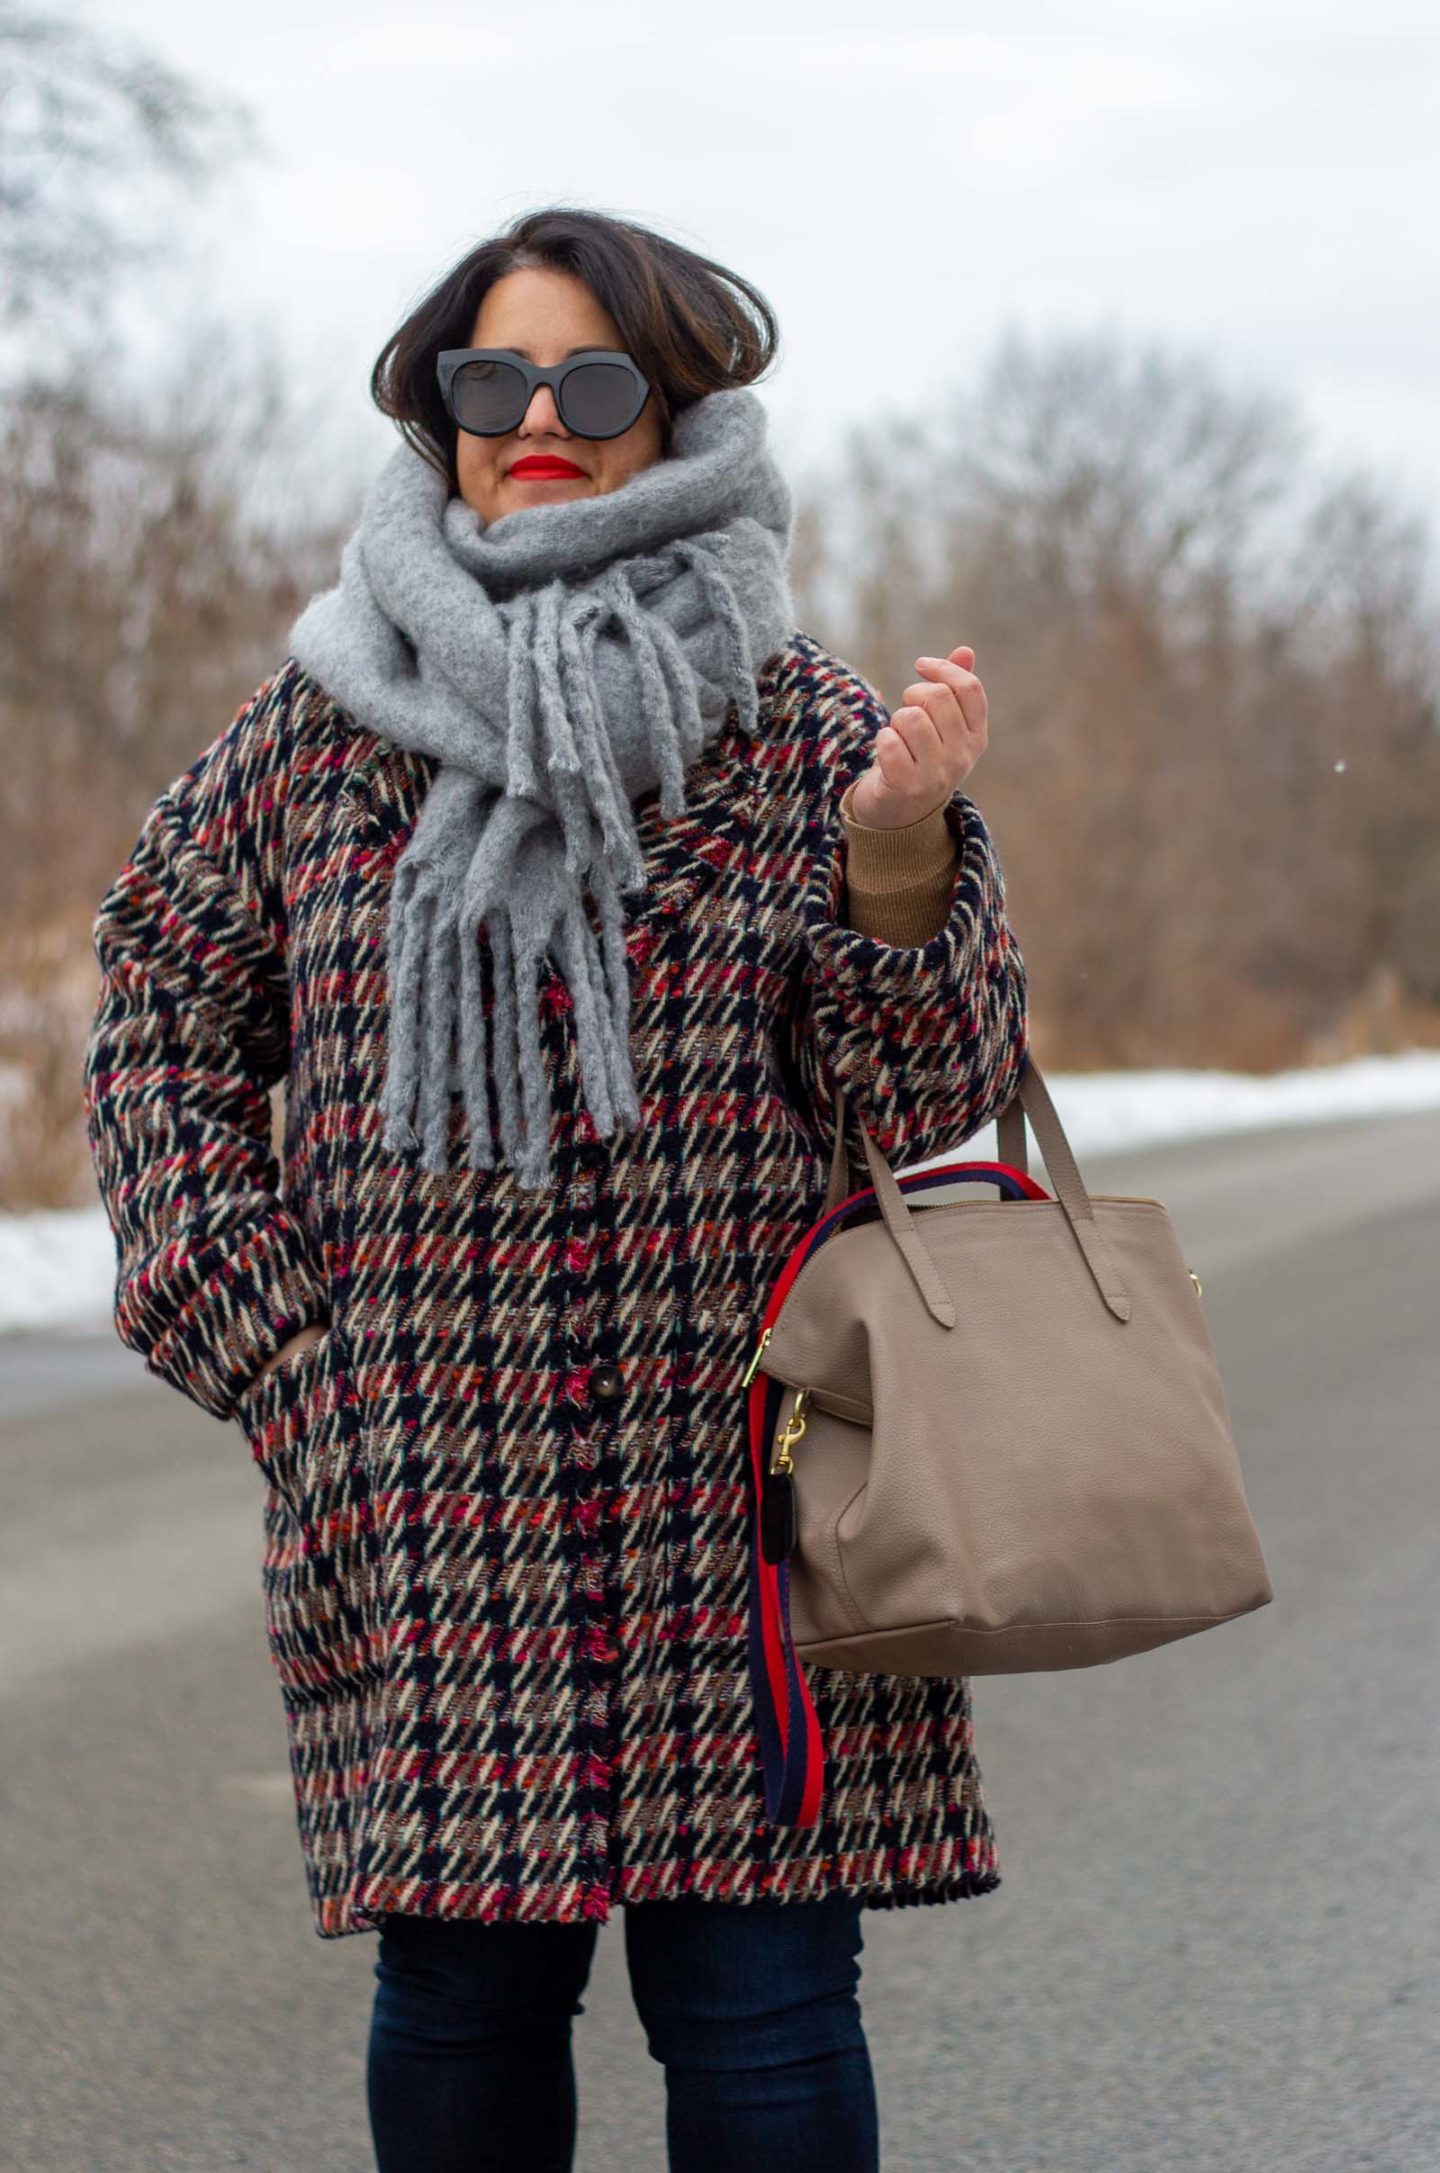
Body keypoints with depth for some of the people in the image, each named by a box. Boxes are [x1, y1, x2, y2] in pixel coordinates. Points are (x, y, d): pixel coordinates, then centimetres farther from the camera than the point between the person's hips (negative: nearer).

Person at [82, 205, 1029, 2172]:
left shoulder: (806, 727, 4)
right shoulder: (319, 724, 7)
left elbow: (928, 1097, 1)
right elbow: (164, 1014, 14)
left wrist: (898, 848, -16)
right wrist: (247, 1322, 4)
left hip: (744, 1485, -1)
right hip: (425, 1504, 1)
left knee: (757, 2004, 0)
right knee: (460, 1991, 4)